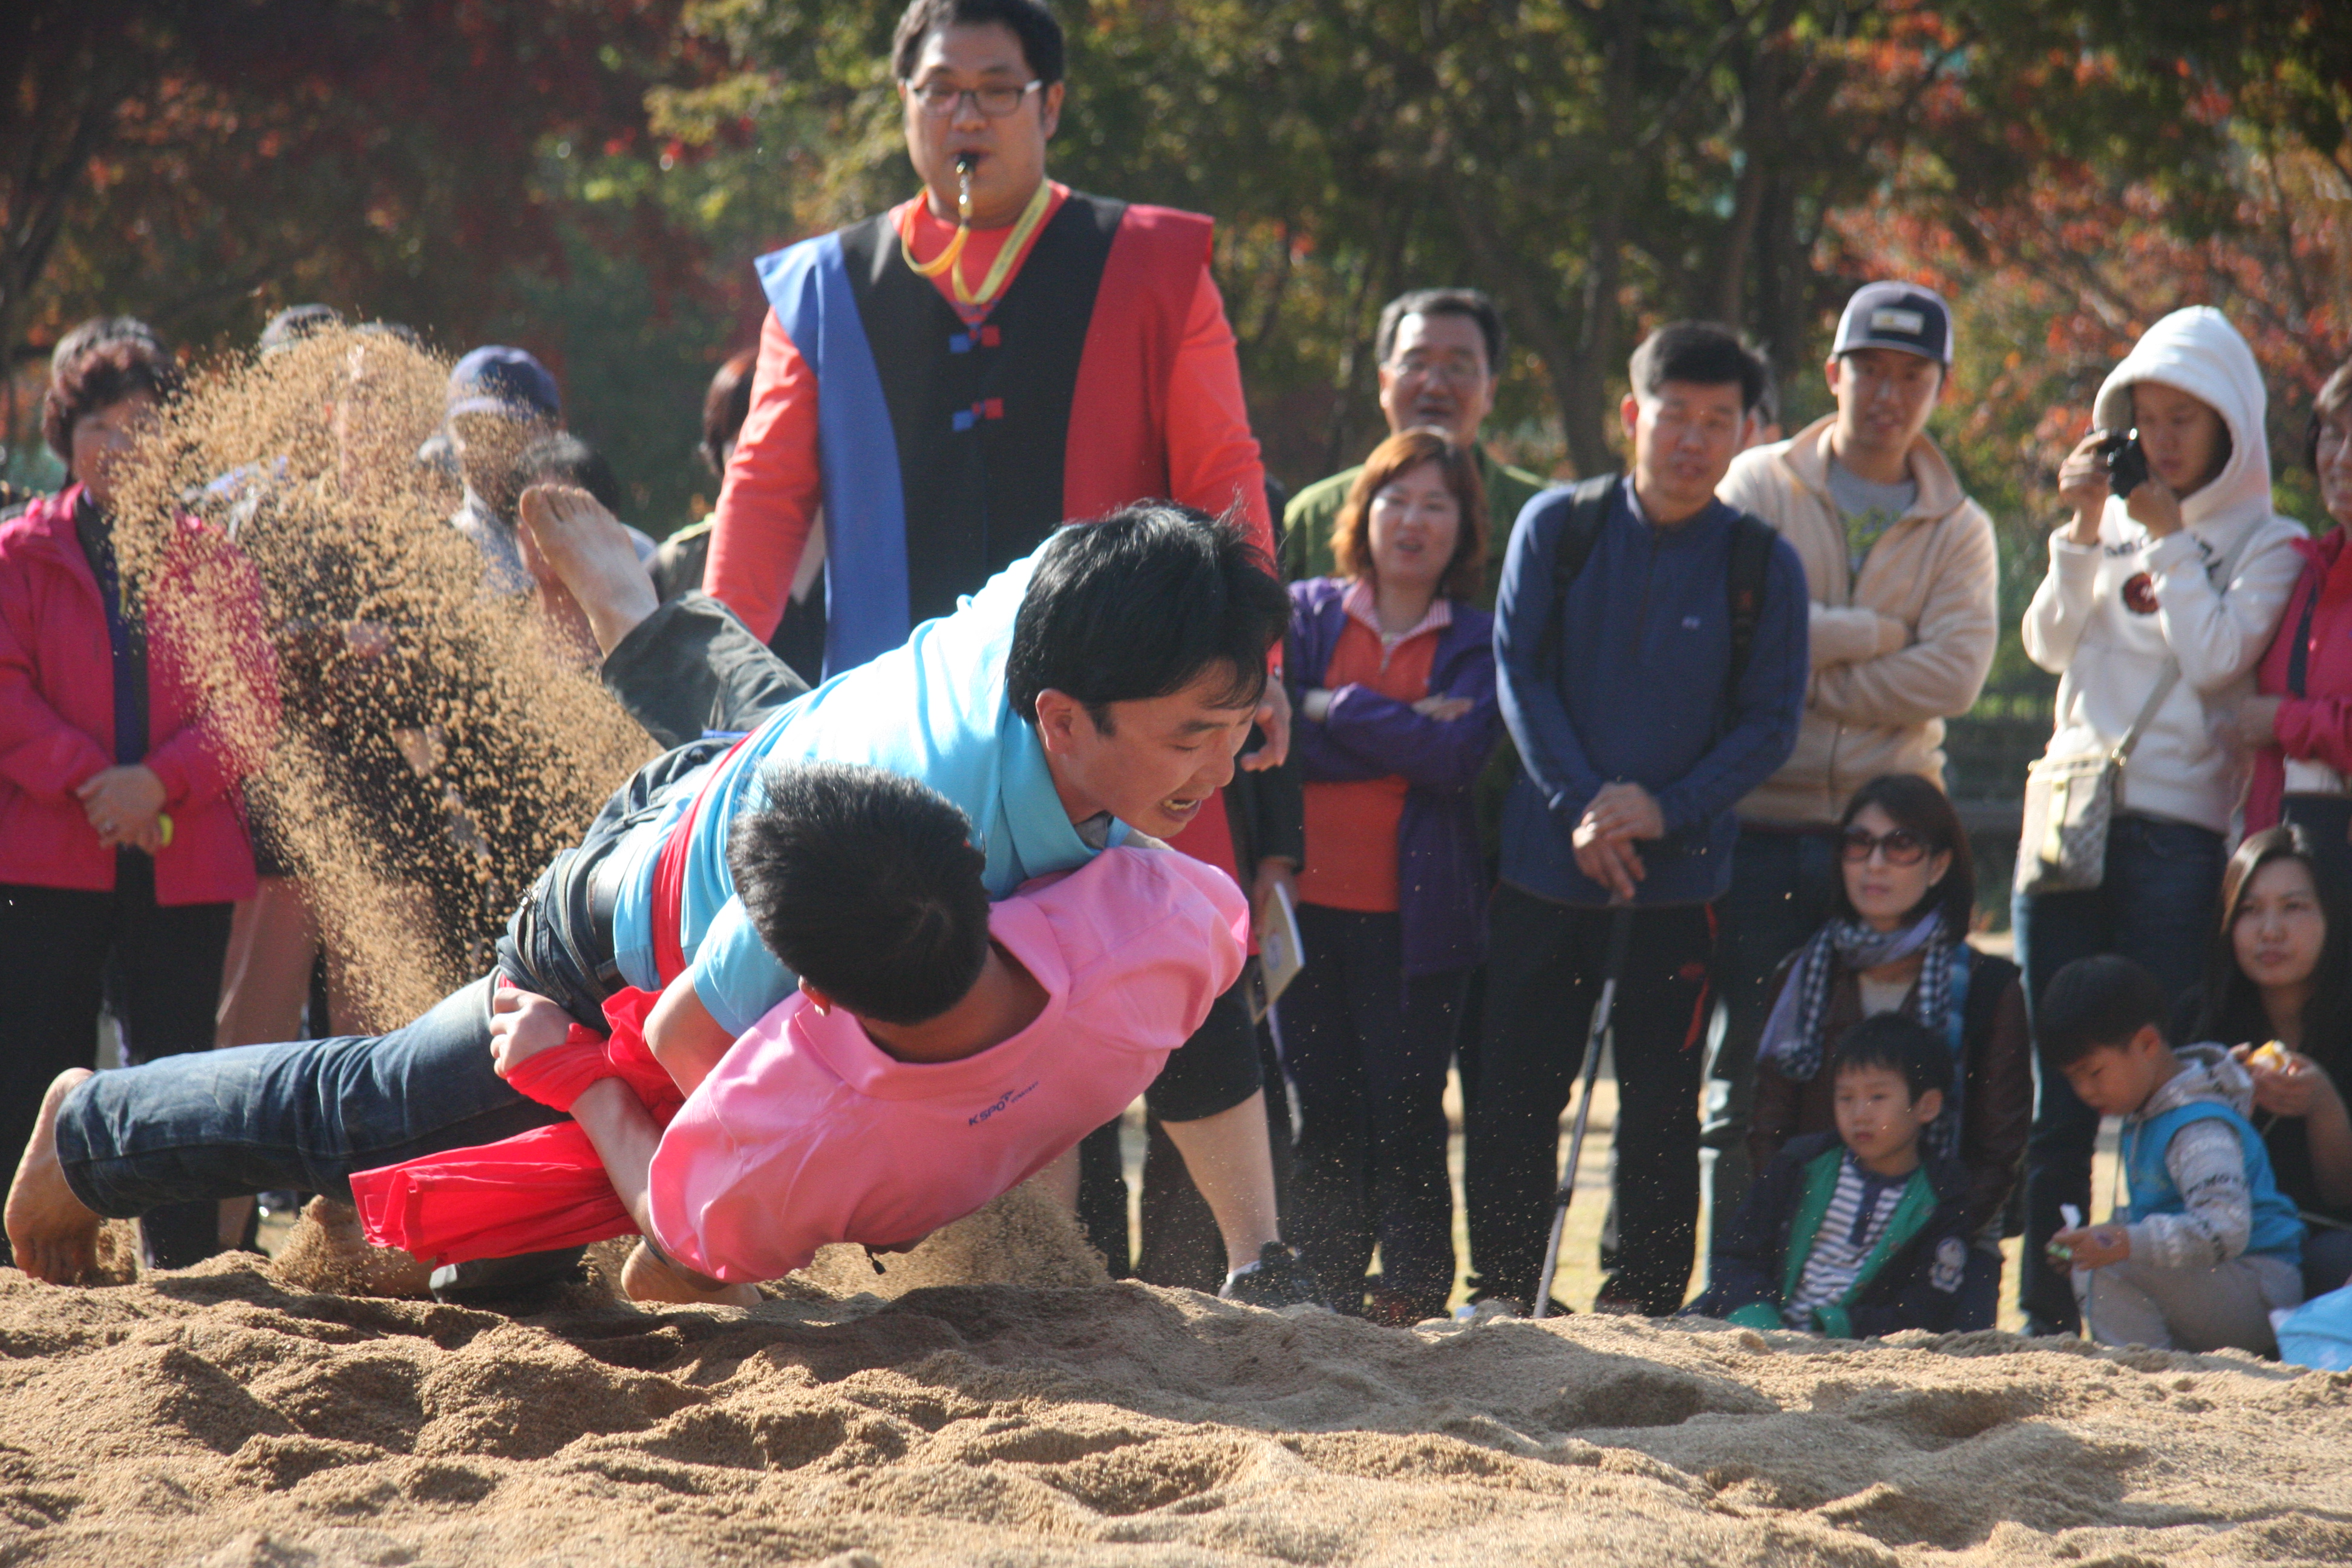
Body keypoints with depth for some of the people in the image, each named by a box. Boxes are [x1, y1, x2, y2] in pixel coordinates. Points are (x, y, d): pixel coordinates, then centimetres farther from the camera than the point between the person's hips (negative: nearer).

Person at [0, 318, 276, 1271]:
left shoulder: (213, 561, 10)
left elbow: (253, 700, 2)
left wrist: (160, 781, -14)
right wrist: (88, 781, -15)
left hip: (185, 860, 1)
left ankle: (185, 1271, 8)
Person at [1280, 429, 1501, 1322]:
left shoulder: (1478, 642, 8)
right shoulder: (1304, 613, 11)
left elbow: (1459, 756, -10)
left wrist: (1336, 710, -6)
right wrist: (1402, 733, -9)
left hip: (1414, 913, -1)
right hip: (1309, 904, 1)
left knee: (1405, 1112, -4)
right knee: (1323, 1109, 2)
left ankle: (1412, 1300, 1)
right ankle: (1320, 1293, 7)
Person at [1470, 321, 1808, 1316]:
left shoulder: (1761, 564, 0)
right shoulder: (1558, 528, 1)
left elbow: (1771, 722, 0)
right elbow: (1520, 674, 0)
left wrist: (1667, 809, -13)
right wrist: (1580, 807, -12)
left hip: (1682, 871, -1)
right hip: (1547, 860, 1)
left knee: (1660, 1101, 3)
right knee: (1516, 1085, 3)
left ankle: (1643, 1300, 10)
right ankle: (1502, 1290, 13)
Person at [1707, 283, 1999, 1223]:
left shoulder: (1959, 532, 11)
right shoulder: (1759, 487, 6)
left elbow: (1951, 678, -6)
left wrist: (1801, 676, -10)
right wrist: (1875, 634, -7)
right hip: (1761, 825, -1)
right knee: (1751, 1068, 0)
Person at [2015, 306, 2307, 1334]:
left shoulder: (2265, 545, 4)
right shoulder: (2115, 526, 17)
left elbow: (2217, 658, -10)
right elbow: (2049, 644, 9)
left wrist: (2167, 537, -6)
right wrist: (2083, 532, -1)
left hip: (2178, 832, -4)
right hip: (2070, 818, 4)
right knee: (2060, 1083, 3)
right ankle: (2045, 1308, 6)